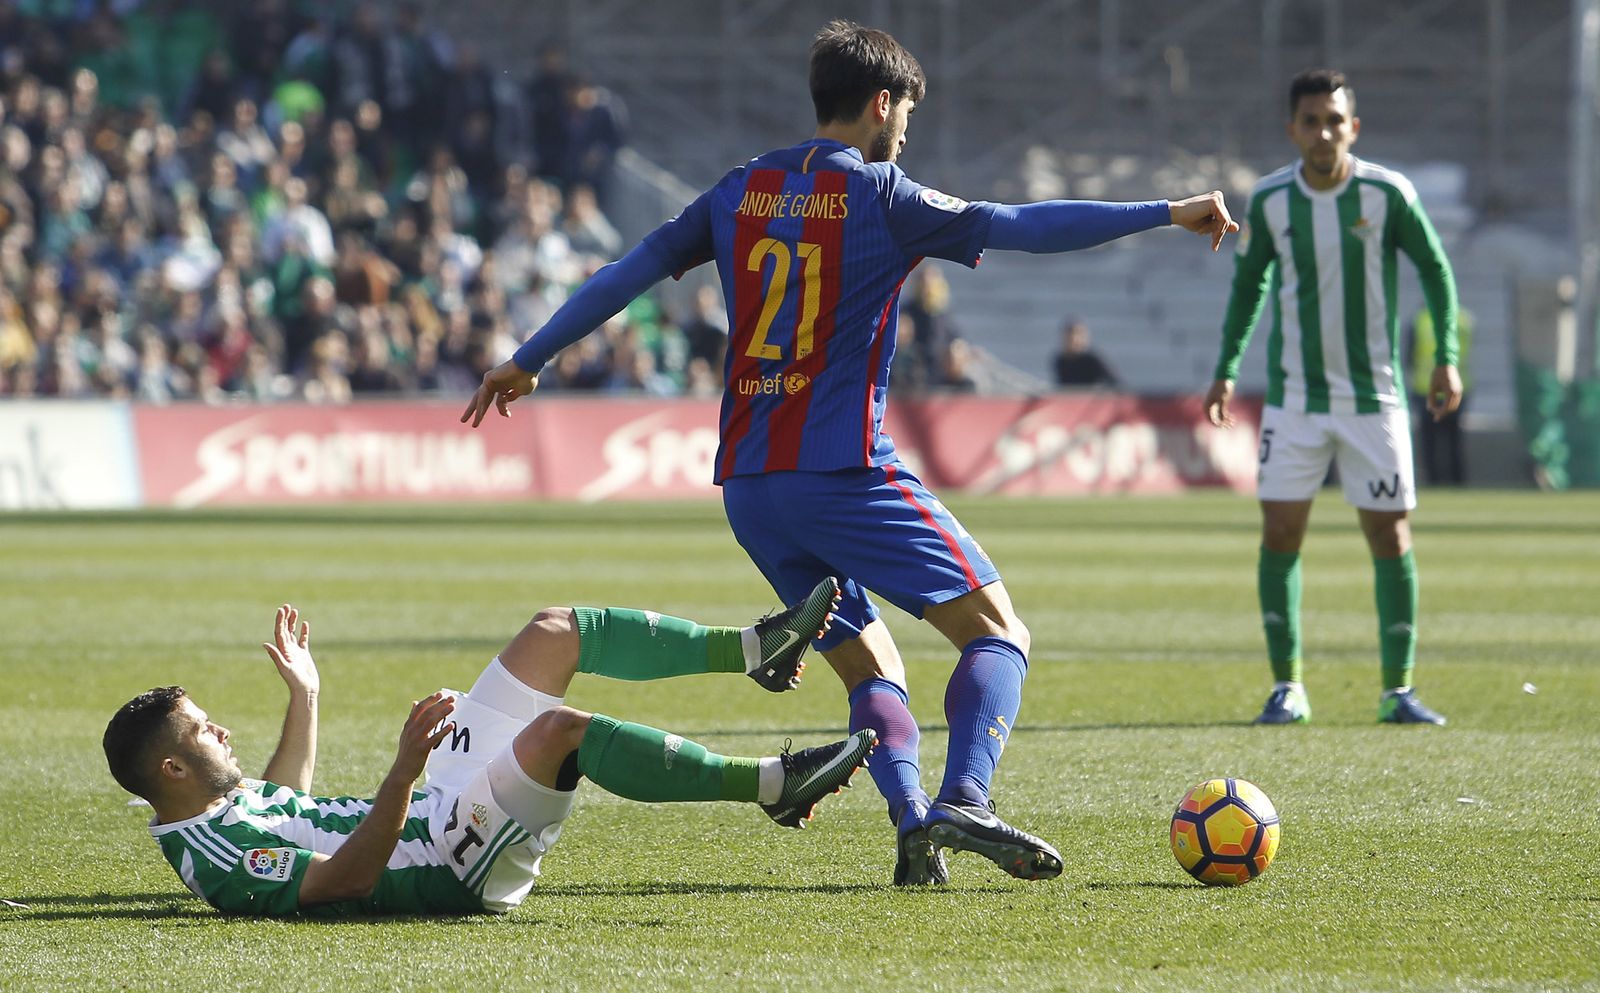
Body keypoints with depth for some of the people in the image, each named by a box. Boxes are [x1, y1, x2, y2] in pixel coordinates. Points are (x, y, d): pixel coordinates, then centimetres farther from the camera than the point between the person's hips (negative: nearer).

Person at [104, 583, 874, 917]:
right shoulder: (215, 858, -21)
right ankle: (772, 787, -27)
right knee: (560, 727, -35)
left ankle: (756, 649, 12)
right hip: (458, 859, -11)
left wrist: (303, 696, 36)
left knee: (557, 633, 8)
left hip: (442, 805, 11)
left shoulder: (224, 805, 10)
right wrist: (406, 767, -39)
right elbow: (351, 875, -30)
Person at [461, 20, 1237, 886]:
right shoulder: (878, 196, -3)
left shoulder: (742, 191, 12)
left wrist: (526, 361, 24)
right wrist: (1166, 214, -2)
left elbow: (631, 271, 15)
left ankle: (911, 819, -6)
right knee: (997, 632, -3)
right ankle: (963, 800, -24)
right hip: (844, 473, -6)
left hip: (746, 486, 6)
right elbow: (1020, 226, -7)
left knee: (871, 669, 16)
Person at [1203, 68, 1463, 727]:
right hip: (1294, 396, 1)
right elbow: (1249, 282, 13)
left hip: (1374, 395, -1)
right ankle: (1287, 687, 4)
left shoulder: (1387, 194, -8)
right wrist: (1227, 369, 9)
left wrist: (1446, 358, -2)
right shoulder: (1270, 201, -2)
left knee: (1390, 536, -1)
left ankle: (1398, 691, 9)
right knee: (1280, 534, -5)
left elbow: (1435, 270, 5)